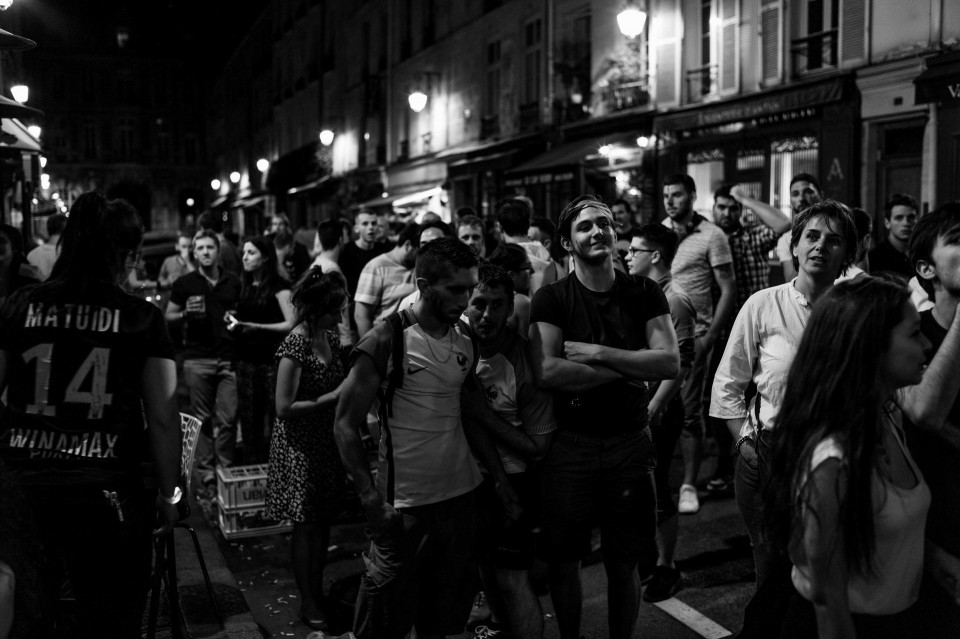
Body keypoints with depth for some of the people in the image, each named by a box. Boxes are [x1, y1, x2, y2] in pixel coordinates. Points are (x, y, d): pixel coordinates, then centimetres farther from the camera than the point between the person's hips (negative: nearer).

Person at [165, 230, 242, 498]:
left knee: (228, 419, -2)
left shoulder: (233, 282, 11)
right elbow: (168, 316, 10)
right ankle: (206, 475, 7)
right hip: (197, 359, -1)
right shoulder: (185, 283, 5)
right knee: (202, 420, 1)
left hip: (228, 358, 1)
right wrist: (186, 313, -10)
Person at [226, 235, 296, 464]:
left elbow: (291, 324, -13)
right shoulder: (244, 286, 13)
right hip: (245, 359, 6)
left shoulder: (278, 286, -5)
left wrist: (256, 327, -16)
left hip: (272, 359, -6)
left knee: (274, 417, -6)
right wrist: (233, 320, 4)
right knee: (248, 417, 7)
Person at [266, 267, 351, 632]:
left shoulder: (330, 337, 3)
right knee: (306, 524, 4)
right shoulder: (294, 346, -20)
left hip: (327, 441, 7)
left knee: (324, 520, 14)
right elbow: (284, 408, -21)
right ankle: (307, 602, 18)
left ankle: (318, 589, 30)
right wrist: (333, 397, -21)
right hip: (299, 446, -7)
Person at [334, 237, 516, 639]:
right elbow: (346, 425, -11)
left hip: (462, 496, 6)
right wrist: (372, 498, -19)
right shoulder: (387, 341, -13)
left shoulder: (465, 339, 5)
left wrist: (499, 477, 8)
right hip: (406, 503, -5)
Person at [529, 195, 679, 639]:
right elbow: (546, 371, -18)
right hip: (569, 444, -1)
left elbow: (670, 363, -9)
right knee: (563, 562, 10)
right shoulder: (552, 298, -3)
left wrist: (597, 354, -15)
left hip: (629, 442, 1)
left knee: (624, 565, 10)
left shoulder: (644, 293, 3)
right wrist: (629, 369, -14)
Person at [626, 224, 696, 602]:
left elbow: (681, 362, -20)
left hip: (659, 408, -8)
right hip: (635, 404, 8)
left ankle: (666, 568, 13)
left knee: (656, 490, 0)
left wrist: (655, 408, -22)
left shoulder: (673, 300, -14)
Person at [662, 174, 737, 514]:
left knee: (688, 411, -2)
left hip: (692, 336, -4)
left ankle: (689, 486, 7)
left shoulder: (711, 236, -3)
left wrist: (710, 336, -11)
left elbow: (728, 289, -4)